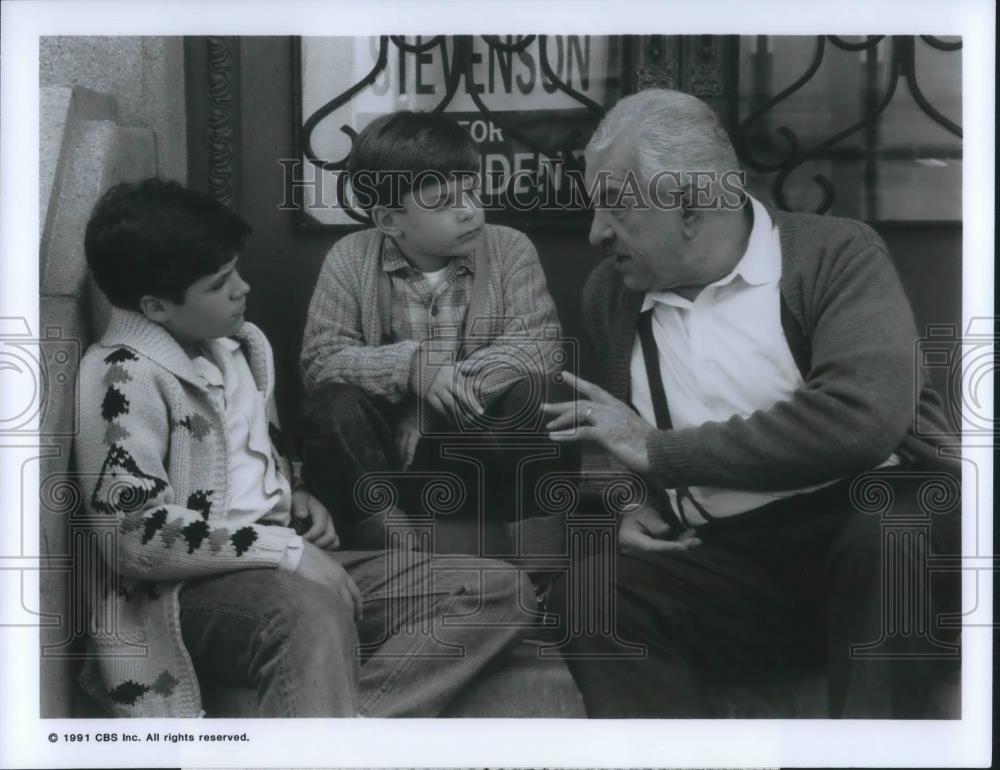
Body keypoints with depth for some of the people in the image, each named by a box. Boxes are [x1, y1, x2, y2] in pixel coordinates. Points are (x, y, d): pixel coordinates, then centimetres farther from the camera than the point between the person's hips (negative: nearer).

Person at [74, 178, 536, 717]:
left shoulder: (243, 344, 15)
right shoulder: (124, 376, -12)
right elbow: (132, 534, -23)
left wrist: (299, 504, 9)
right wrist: (287, 550, -21)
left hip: (283, 567, 9)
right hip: (189, 591, -9)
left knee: (500, 591, -7)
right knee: (311, 607, -43)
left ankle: (342, 716, -30)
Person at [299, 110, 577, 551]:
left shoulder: (509, 249, -2)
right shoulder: (350, 258, -3)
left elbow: (541, 344, -14)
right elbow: (320, 359, -10)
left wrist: (449, 395, -25)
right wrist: (410, 366, -27)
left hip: (480, 462, 0)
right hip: (387, 457, 0)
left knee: (537, 396, -28)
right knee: (333, 405, -28)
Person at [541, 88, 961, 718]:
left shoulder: (836, 254, -3)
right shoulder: (609, 293, 13)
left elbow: (865, 415, -22)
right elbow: (604, 440, 28)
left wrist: (660, 450, -15)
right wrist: (627, 505, 4)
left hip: (887, 527, -3)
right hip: (726, 566, 4)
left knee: (896, 522, -37)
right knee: (588, 592, -24)